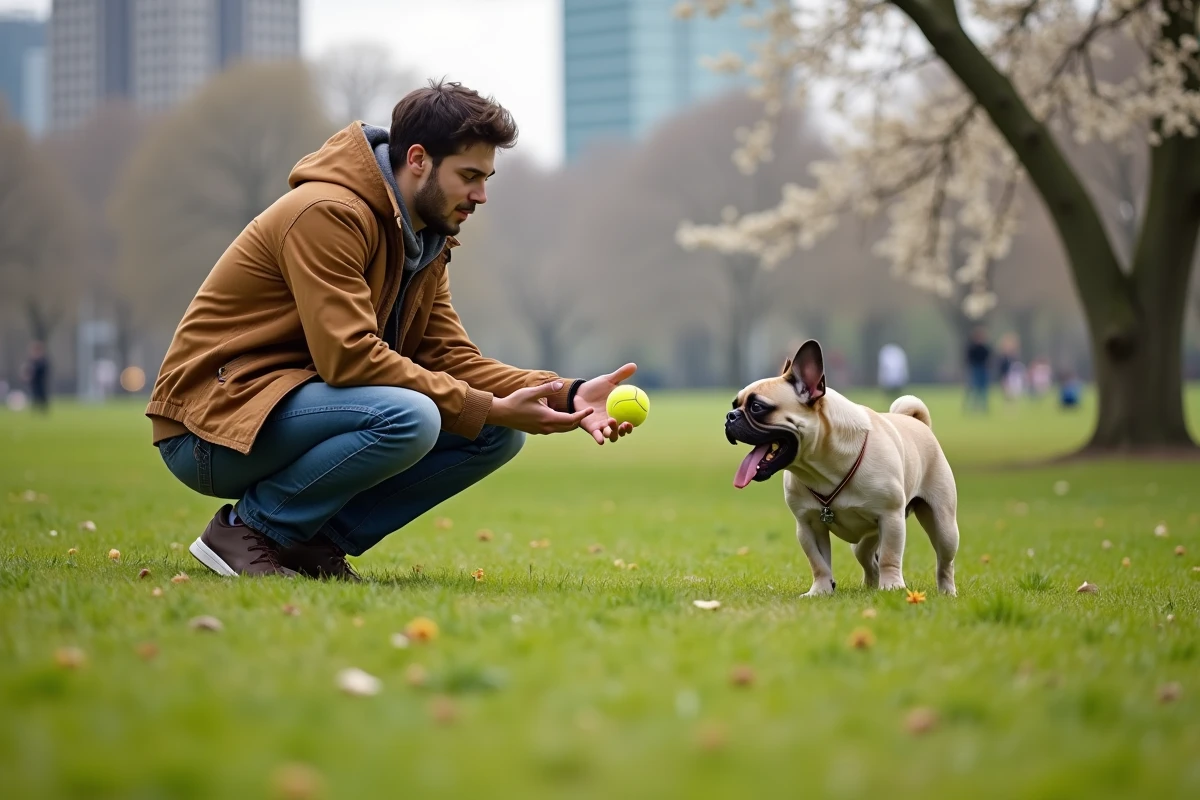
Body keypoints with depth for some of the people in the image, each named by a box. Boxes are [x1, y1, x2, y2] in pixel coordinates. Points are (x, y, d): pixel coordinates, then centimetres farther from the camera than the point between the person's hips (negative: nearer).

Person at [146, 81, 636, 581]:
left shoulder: (426, 239, 11)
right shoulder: (329, 213, -19)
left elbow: (449, 355, 5)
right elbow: (349, 356, -27)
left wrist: (567, 396, -10)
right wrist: (491, 409, -25)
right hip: (214, 420, -9)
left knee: (498, 435, -2)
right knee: (409, 417, -34)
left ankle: (314, 540, 0)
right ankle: (249, 528, -13)